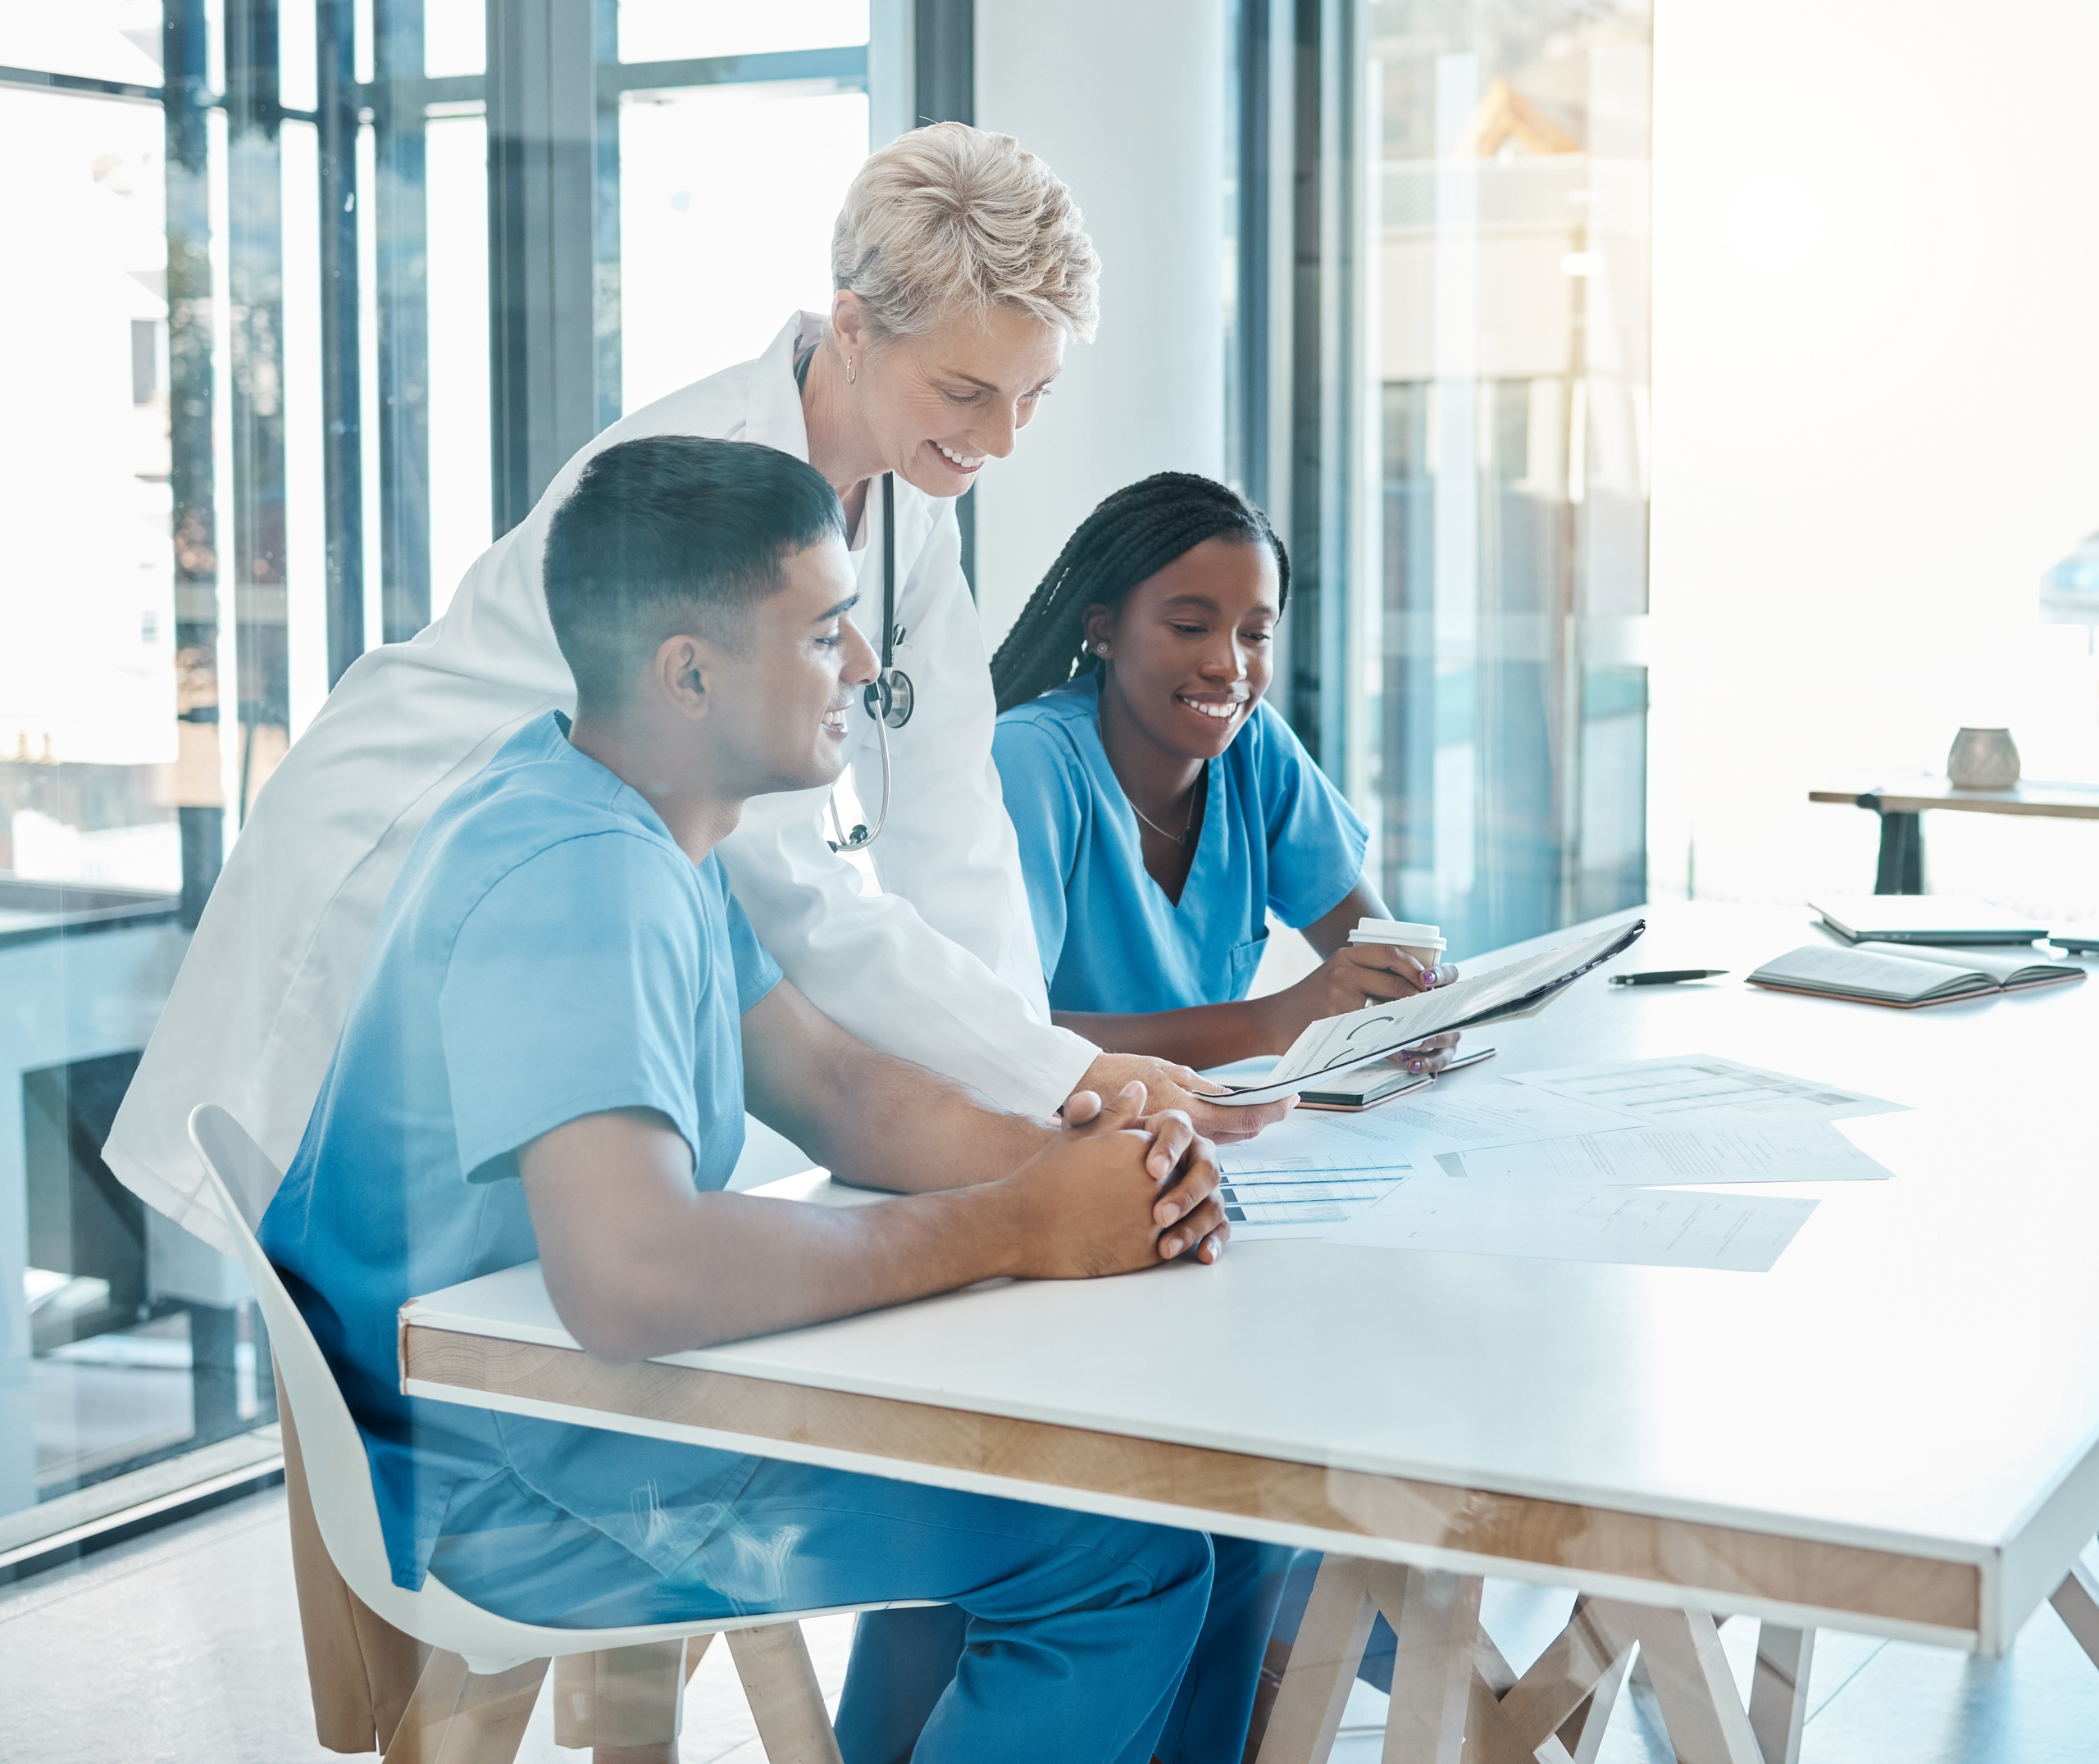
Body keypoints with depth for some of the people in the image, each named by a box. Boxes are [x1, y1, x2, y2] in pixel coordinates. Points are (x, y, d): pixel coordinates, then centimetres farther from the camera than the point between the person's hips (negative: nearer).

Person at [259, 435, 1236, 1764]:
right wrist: (1018, 1224, -30)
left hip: (572, 1389, 10)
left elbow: (833, 1085, 9)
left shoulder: (639, 825, 6)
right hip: (500, 1492, -10)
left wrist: (1080, 1159, -10)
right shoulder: (579, 879, -27)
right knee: (1133, 1557, -13)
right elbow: (633, 1277, -41)